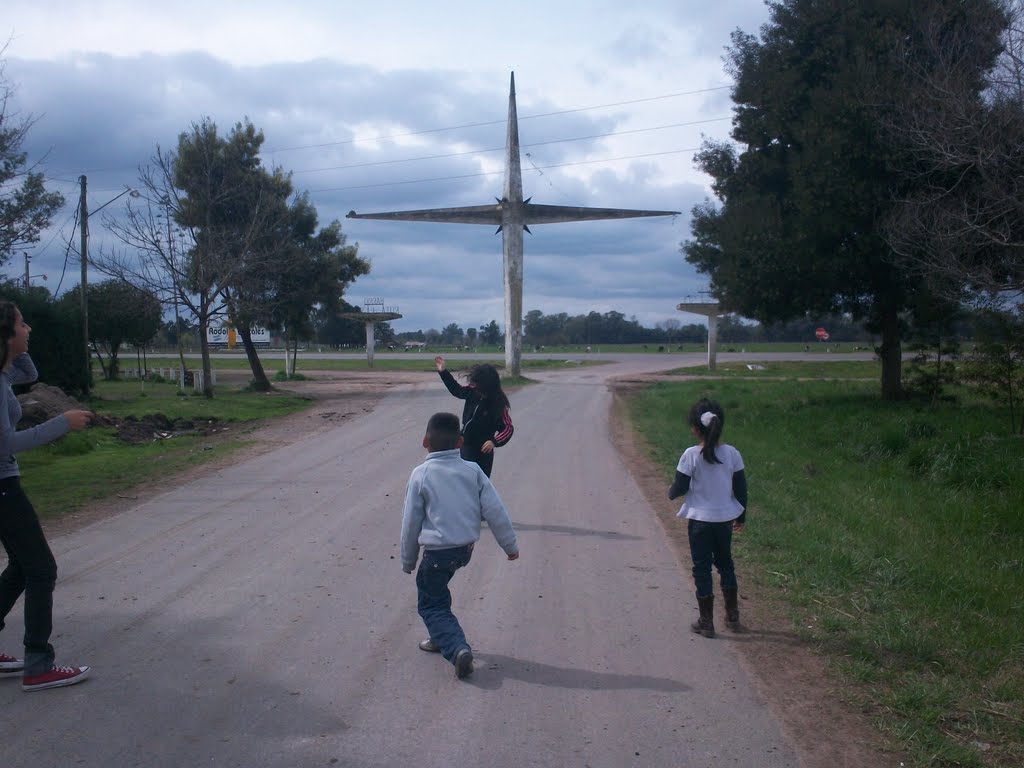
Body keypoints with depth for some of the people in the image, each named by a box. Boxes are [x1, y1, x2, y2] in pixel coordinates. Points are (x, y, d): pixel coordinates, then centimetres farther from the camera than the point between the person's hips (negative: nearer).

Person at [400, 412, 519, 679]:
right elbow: (495, 511, -1)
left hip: (438, 552, -5)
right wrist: (510, 545, 10)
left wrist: (408, 560, 8)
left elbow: (411, 522, -4)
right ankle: (441, 639, 38)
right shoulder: (473, 471, 0)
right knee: (437, 591, 30)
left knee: (430, 605, 7)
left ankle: (458, 649, -14)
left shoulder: (421, 474, -9)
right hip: (466, 549, 6)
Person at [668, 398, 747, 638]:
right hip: (725, 518, 4)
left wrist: (671, 492, 13)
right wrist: (741, 517, 15)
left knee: (702, 568, 7)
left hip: (700, 519, -4)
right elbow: (740, 488, 2)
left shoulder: (691, 455, -17)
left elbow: (681, 487, -11)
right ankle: (733, 616, 29)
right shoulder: (732, 454, -6)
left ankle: (706, 622, 13)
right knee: (725, 564, 21)